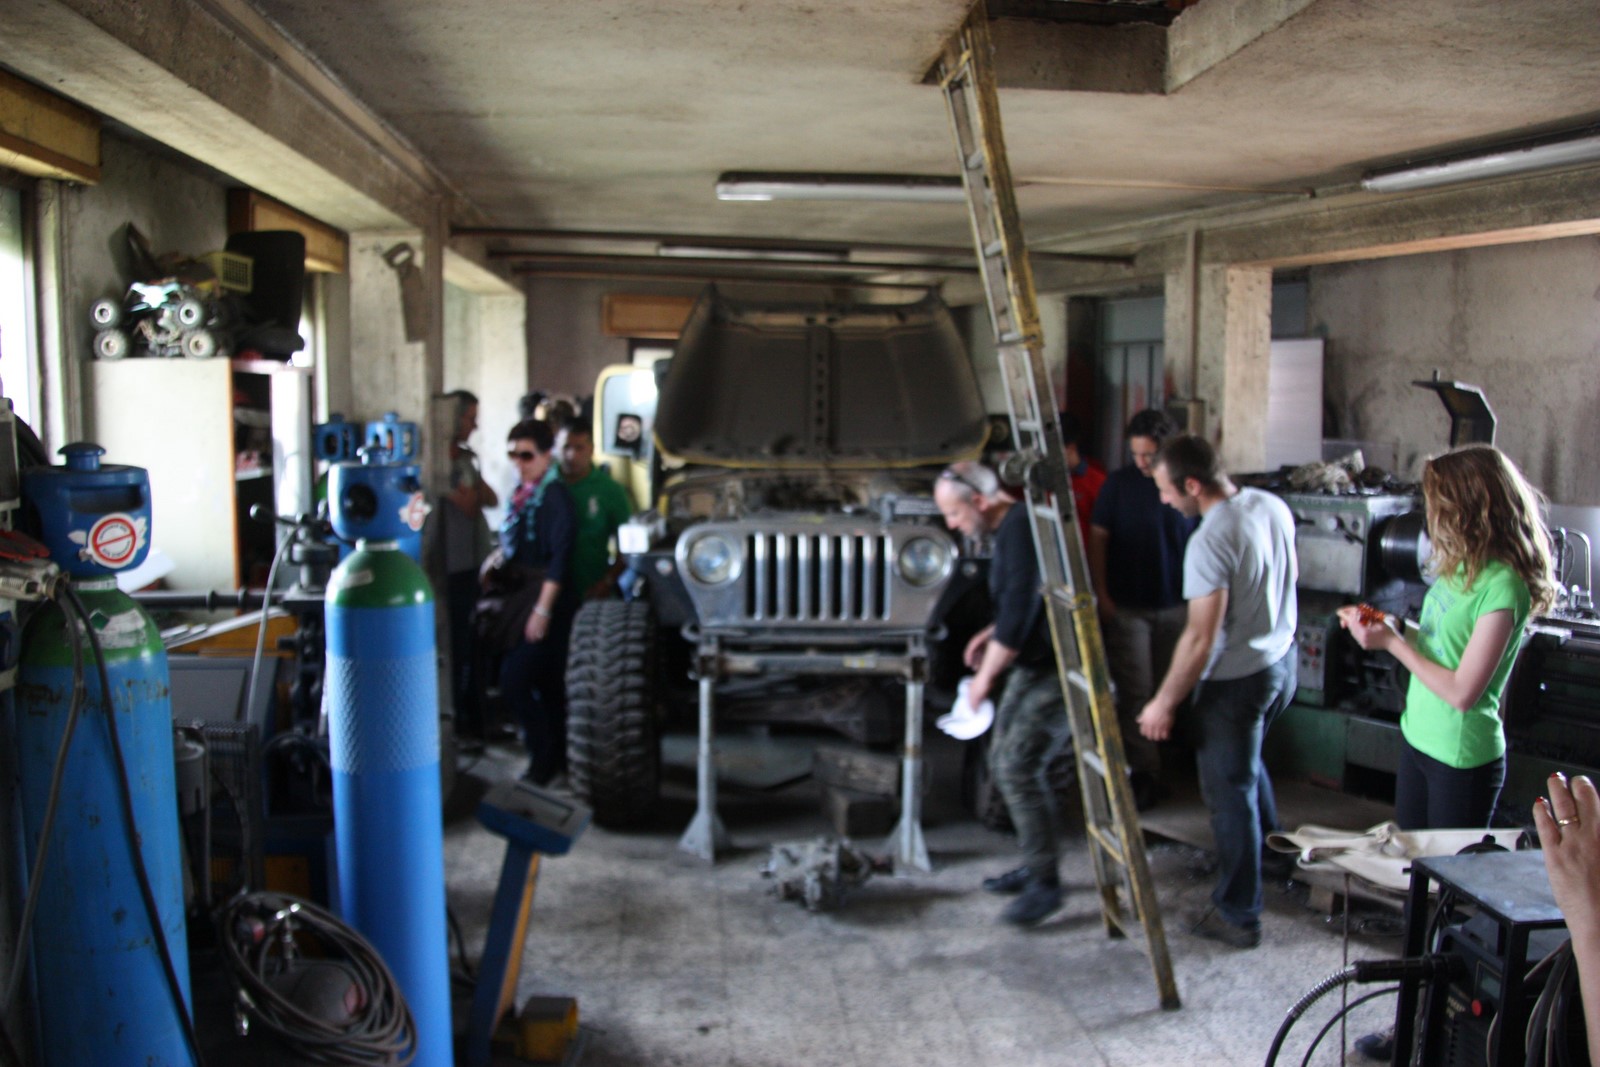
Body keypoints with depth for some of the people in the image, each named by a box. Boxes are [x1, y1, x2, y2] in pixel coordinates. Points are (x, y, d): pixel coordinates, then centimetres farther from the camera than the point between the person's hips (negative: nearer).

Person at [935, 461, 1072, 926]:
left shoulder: (1022, 529, -21)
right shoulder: (1009, 528, 12)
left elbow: (1019, 610, -24)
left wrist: (986, 676, -15)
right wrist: (992, 633, 10)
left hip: (1058, 668, -11)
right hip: (1034, 664, 11)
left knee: (1018, 767, -12)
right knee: (1003, 758, 14)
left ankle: (1045, 883, -1)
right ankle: (1034, 866, 24)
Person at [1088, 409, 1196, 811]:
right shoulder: (1119, 482, -3)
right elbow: (1098, 537, 0)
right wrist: (1101, 593, -6)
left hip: (1174, 608, 2)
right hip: (1127, 607, -2)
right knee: (1134, 691, -5)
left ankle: (1150, 766, 24)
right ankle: (1144, 772, 1)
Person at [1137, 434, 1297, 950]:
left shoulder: (1209, 542, -29)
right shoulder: (1273, 507, -3)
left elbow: (1201, 638, -27)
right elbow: (1291, 574, 14)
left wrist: (1164, 703, -17)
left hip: (1237, 680, -9)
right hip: (1283, 660, 9)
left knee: (1230, 793, 5)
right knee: (1247, 762, 31)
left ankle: (1238, 916, 17)